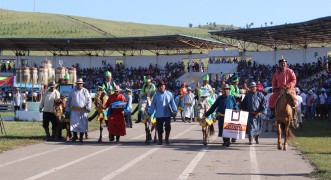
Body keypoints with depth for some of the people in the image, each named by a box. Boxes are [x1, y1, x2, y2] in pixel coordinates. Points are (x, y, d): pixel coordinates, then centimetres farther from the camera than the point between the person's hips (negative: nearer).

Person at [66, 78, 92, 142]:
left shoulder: (85, 91, 5)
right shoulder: (73, 91, 9)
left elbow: (89, 100, 2)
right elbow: (69, 100, 15)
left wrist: (88, 107, -9)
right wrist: (67, 108, 10)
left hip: (83, 110, -1)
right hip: (74, 110, 1)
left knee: (82, 124, 1)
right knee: (73, 123, -3)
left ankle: (81, 137, 11)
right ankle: (75, 136, 13)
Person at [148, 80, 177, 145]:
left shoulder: (169, 94, 2)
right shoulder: (156, 95, 0)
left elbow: (172, 103, 6)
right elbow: (153, 105, 3)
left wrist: (175, 111, 3)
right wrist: (150, 113, 1)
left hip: (167, 114, 0)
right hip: (159, 115, 0)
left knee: (168, 127, -5)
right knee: (159, 128, 5)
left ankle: (167, 138, 16)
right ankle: (160, 140, 18)